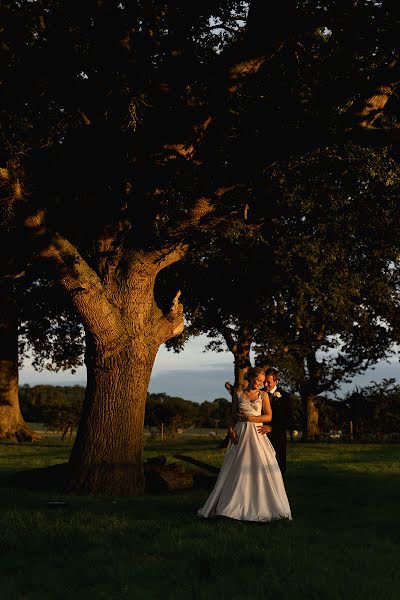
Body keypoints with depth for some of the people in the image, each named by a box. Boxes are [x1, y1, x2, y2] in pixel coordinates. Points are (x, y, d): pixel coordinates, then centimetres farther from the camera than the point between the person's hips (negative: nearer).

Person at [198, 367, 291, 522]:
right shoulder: (238, 394, 9)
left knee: (261, 468, -6)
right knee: (237, 470, 0)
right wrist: (231, 429, -6)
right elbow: (233, 415, 11)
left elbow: (268, 416, 0)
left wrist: (249, 418, -8)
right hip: (240, 434, 1)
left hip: (257, 434, -1)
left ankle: (261, 505, 1)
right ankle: (234, 503, 4)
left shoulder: (263, 395, 6)